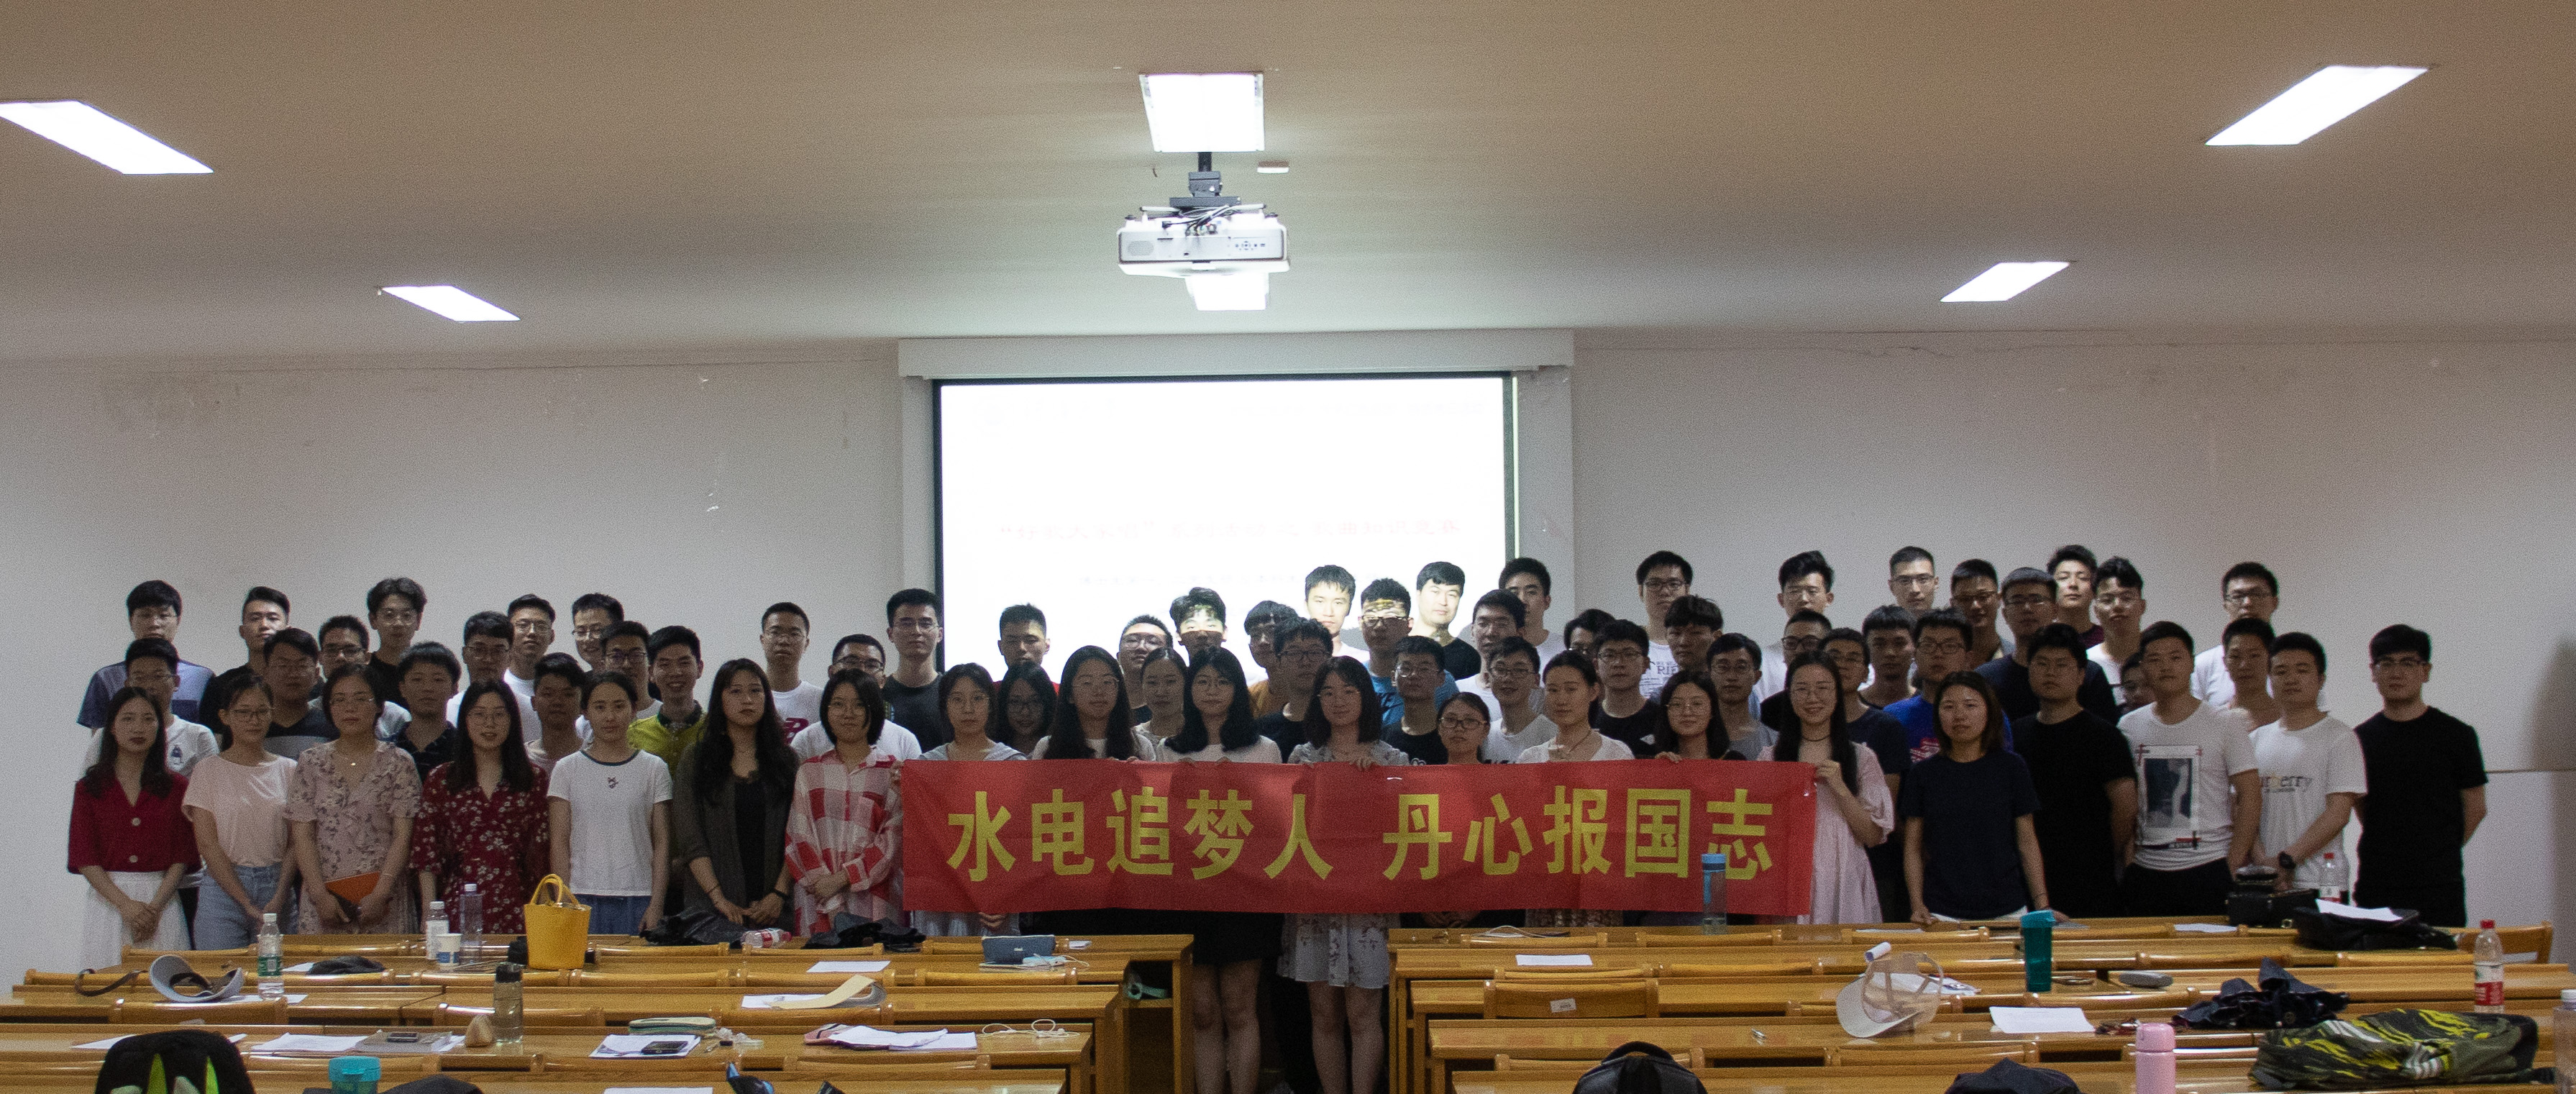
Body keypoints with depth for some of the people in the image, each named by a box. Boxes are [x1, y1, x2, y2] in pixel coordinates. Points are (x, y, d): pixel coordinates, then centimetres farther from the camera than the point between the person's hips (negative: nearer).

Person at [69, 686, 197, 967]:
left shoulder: (177, 786, 7)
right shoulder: (89, 788, 6)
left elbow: (182, 857, 3)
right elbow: (84, 859, 0)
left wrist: (155, 906, -11)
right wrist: (125, 904, -12)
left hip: (162, 903, 0)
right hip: (108, 899, 0)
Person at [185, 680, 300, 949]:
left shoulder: (289, 770, 9)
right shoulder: (209, 771, 3)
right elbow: (208, 846, -3)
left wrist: (278, 901, -10)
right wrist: (247, 905, -11)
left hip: (278, 889, 2)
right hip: (224, 890, -1)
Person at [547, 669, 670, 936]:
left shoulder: (654, 769, 7)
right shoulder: (567, 770, 8)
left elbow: (662, 843, 5)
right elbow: (559, 843, 5)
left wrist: (656, 904, -4)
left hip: (639, 901, 0)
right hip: (582, 898, 0)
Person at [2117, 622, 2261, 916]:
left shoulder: (2226, 723, 0)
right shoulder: (2129, 726, 8)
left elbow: (2250, 795, -2)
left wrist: (2232, 865, -9)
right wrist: (2125, 862, 4)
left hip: (2209, 869, -3)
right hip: (2146, 872, 3)